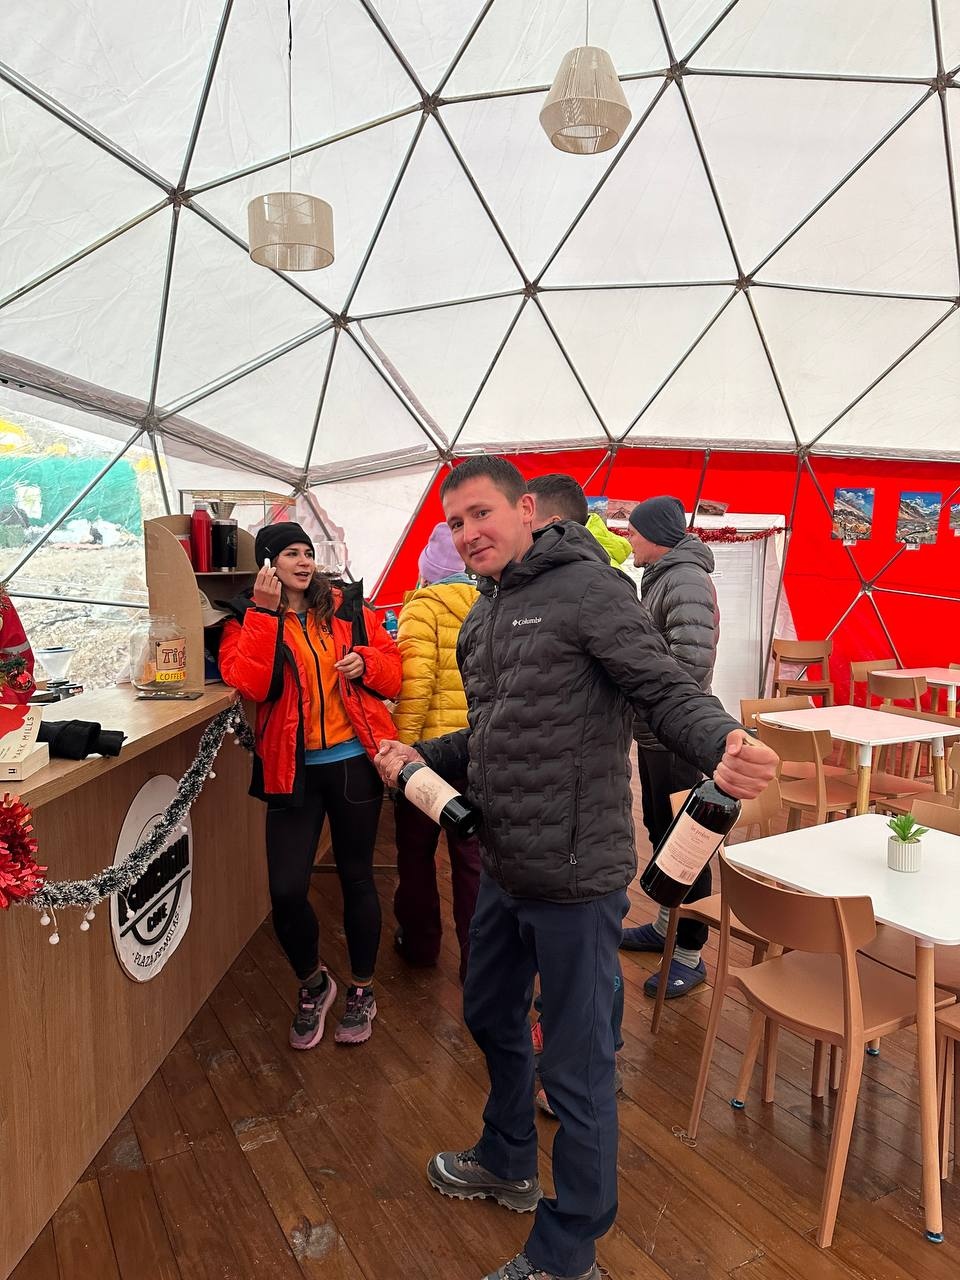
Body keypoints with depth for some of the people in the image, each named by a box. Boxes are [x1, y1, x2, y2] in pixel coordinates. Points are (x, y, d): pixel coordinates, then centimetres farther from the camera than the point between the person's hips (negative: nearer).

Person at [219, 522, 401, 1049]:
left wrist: (366, 662, -11)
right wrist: (265, 612, -17)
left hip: (354, 762, 1)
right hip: (292, 770, 0)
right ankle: (312, 984, 28)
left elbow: (392, 667, 9)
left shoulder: (346, 607, 5)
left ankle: (362, 990, 33)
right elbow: (249, 684, -16)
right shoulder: (248, 619, 2)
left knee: (356, 876, 11)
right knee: (286, 890, -4)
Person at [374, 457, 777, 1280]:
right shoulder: (484, 617, 11)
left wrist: (722, 748, -41)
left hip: (575, 875, -9)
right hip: (505, 869, 9)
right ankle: (507, 1163, 54)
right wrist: (421, 756, 5)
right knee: (492, 1017, 27)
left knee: (576, 1068, 8)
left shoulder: (587, 587, -14)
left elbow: (670, 692, -21)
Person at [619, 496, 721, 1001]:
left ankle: (690, 956, 14)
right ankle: (666, 925, 39)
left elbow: (690, 663, -29)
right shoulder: (660, 578, 14)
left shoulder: (687, 581, -19)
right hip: (654, 733, 11)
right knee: (660, 833, 21)